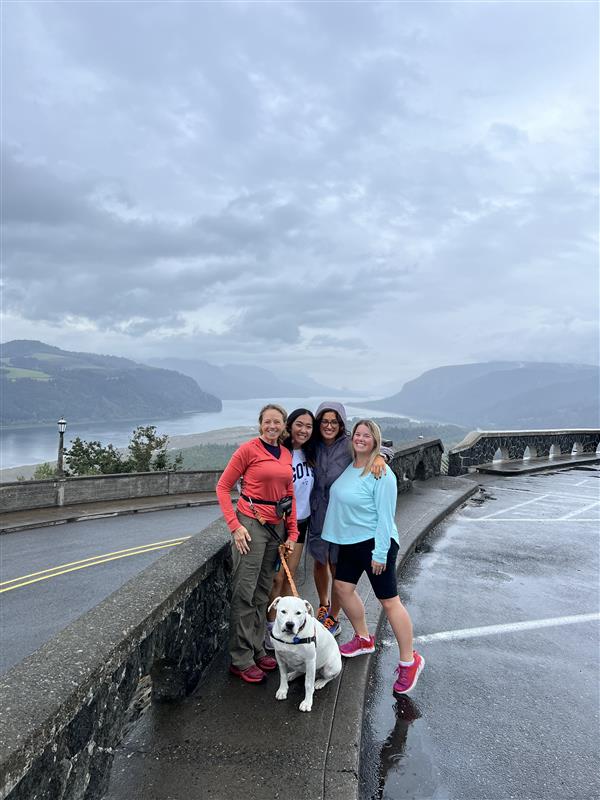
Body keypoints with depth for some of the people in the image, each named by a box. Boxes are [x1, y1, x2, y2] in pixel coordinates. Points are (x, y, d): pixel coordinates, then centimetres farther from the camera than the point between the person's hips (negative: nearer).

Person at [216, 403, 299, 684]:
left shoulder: (287, 455, 9)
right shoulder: (248, 449, -9)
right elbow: (223, 487, -7)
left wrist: (292, 533, 10)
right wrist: (235, 526, -14)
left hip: (277, 526, 6)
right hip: (251, 523, -6)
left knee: (262, 593, 15)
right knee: (244, 592, -2)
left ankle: (257, 650, 28)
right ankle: (241, 660, 10)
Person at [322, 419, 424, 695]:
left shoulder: (381, 474, -18)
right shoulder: (348, 467, 4)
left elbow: (385, 516, -18)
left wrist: (380, 553, -19)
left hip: (375, 542, -8)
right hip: (350, 540, 8)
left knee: (389, 600, -2)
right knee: (343, 587, 15)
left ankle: (409, 662, 12)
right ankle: (363, 639, 36)